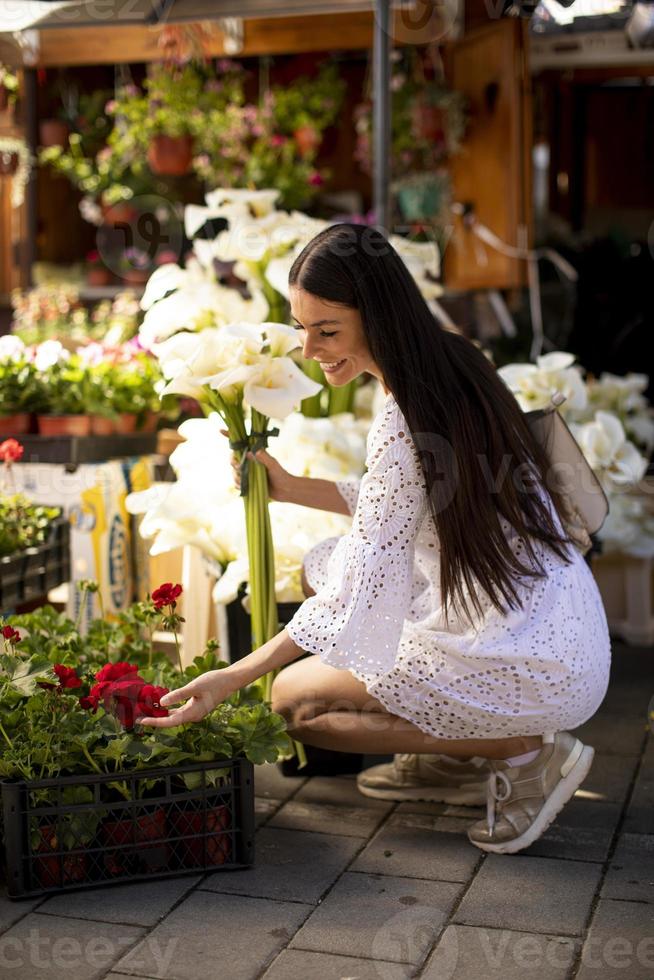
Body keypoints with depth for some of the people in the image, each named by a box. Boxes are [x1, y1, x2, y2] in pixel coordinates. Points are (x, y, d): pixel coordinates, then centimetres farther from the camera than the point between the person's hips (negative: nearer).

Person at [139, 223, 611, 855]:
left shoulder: (402, 424, -24)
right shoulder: (450, 365, 3)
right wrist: (290, 488, 9)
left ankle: (524, 753, 0)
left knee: (293, 700, 2)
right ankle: (454, 758, 18)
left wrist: (232, 678, -20)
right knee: (320, 566, 17)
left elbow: (356, 602, -23)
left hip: (532, 670, -9)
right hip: (557, 627, 9)